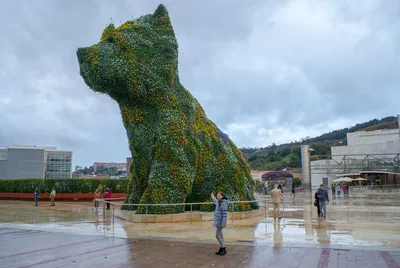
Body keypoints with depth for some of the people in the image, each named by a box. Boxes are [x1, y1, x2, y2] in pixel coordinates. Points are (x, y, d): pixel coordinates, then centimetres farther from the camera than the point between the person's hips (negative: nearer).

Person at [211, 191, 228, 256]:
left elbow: (225, 214, -21)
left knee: (217, 235, -7)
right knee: (220, 235, 12)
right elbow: (215, 201, 36)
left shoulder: (224, 203, -18)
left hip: (220, 221, -9)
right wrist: (212, 197, 55)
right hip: (218, 221, 9)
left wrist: (223, 223, -24)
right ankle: (221, 249, 18)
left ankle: (224, 249, 3)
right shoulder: (219, 202, 9)